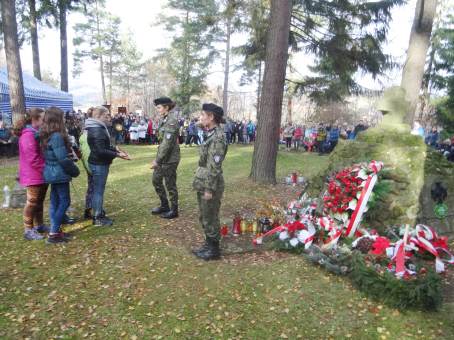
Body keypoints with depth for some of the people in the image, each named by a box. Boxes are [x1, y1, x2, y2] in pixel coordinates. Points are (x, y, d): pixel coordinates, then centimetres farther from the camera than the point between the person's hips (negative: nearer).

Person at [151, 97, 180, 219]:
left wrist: (157, 161, -20)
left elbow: (167, 144, -23)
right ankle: (164, 205, 33)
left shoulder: (171, 121, -19)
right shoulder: (164, 119, 10)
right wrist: (157, 158, 15)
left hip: (170, 158, -10)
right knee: (156, 180, 17)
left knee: (170, 184, 3)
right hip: (163, 157, 10)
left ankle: (174, 210, 19)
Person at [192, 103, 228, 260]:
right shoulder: (211, 134, 11)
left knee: (210, 218, 4)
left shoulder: (218, 137, -19)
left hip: (210, 184, -9)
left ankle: (214, 250, 19)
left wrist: (209, 189, -19)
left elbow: (214, 167, -21)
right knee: (203, 216, 19)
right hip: (203, 183, 9)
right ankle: (208, 244, 33)